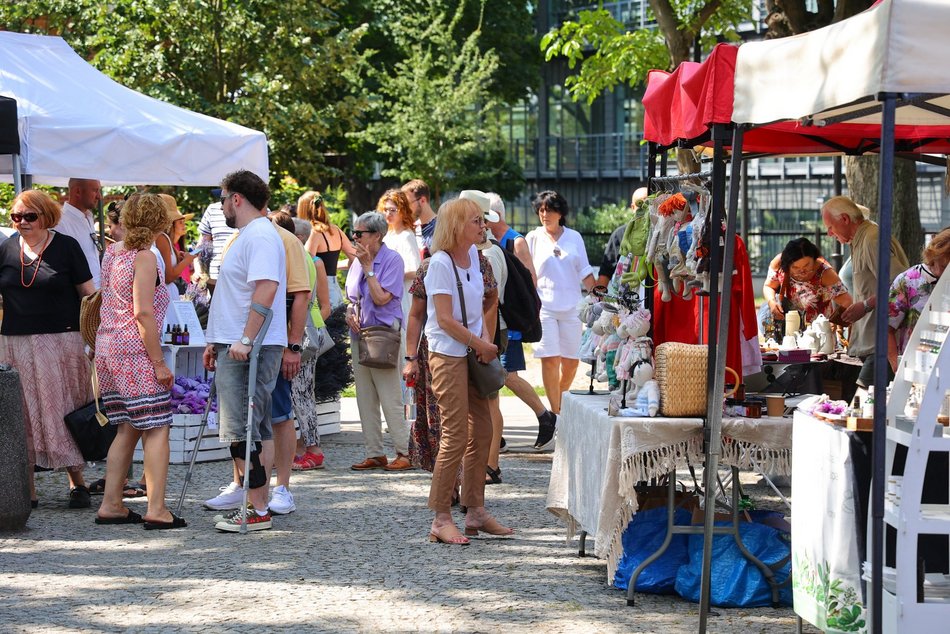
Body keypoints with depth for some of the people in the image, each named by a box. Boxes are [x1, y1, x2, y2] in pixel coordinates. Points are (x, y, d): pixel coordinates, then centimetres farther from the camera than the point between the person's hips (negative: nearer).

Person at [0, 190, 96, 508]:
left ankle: (77, 482, 9)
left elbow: (88, 294, 2)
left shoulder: (66, 247, 0)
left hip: (61, 342, -3)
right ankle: (26, 489, 8)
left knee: (64, 411, -1)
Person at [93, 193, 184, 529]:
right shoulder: (144, 257, -12)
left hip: (108, 347, 8)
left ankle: (111, 504, 12)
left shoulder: (111, 251, 11)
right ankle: (157, 510, -11)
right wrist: (158, 362, -16)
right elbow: (143, 312, -18)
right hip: (135, 350, -8)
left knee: (127, 430, 14)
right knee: (156, 429, -6)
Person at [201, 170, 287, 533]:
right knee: (257, 431, 11)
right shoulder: (246, 236, 21)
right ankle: (256, 505, 15)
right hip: (236, 345, 11)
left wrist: (245, 341, -28)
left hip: (249, 350, -11)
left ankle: (257, 511, -10)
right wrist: (217, 341, 26)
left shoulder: (259, 236, -13)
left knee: (245, 433, -11)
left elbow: (266, 289, -25)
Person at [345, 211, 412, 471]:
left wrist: (368, 267, -17)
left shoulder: (392, 260, -10)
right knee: (365, 399, 9)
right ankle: (374, 454, 14)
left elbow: (382, 298, -18)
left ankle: (405, 452, 0)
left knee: (390, 398, -6)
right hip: (360, 333, 8)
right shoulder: (358, 262, 11)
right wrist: (350, 312, -1)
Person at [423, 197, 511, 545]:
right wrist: (481, 345, -11)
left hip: (472, 353, 9)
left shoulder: (473, 255, 11)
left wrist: (485, 338, 4)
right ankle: (441, 519, -4)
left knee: (482, 431, 10)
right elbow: (445, 319, -18)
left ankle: (476, 511, 18)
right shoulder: (441, 263, -14)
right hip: (448, 356, -9)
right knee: (456, 436, -10)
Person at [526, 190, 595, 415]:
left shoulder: (574, 238, 9)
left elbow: (584, 272, 13)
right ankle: (556, 412, -5)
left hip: (571, 306, 2)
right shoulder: (533, 239, 5)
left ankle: (559, 402, 28)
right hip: (544, 306, -2)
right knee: (550, 360, -9)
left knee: (571, 361, 5)